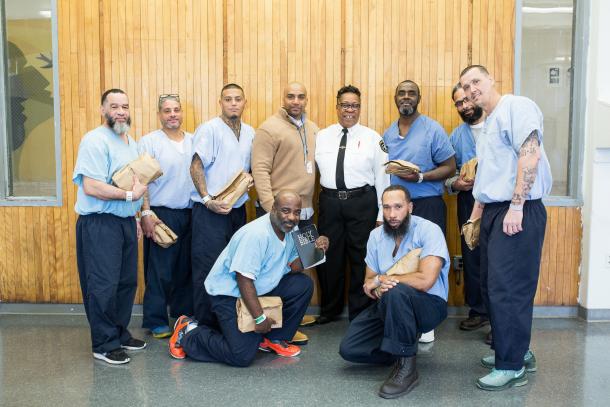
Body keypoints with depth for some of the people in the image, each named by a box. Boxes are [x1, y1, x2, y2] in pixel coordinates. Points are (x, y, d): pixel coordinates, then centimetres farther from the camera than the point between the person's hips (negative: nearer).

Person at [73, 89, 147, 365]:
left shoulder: (131, 143, 15)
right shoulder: (95, 141, -13)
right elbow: (91, 187, -23)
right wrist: (130, 195, -17)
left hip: (126, 222, 9)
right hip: (99, 224, -8)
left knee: (127, 282, 14)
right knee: (104, 285, -3)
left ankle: (119, 334, 28)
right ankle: (104, 344, 10)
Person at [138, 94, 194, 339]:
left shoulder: (193, 141, 11)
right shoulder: (149, 142, -3)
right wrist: (146, 213, -14)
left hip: (190, 214, 5)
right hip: (161, 214, -4)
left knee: (186, 269, 12)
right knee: (160, 272, 0)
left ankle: (183, 314, 26)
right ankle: (156, 322, 12)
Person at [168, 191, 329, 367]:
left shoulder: (289, 230, 2)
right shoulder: (256, 234, -27)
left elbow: (295, 267, 4)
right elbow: (243, 279, -28)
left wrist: (315, 250, -13)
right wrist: (260, 318, -25)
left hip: (261, 288, 8)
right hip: (229, 292, -8)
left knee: (304, 285, -7)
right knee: (242, 356, -17)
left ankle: (274, 339, 7)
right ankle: (189, 333, 5)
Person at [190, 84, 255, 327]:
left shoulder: (250, 133, 12)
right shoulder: (209, 129, -6)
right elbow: (196, 167, -11)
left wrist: (250, 176, -1)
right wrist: (208, 200, -17)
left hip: (238, 210, 6)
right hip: (211, 211, -6)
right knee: (208, 269, -3)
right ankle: (205, 325, 7)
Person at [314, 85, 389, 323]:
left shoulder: (372, 138, 2)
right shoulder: (322, 136, 9)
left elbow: (382, 177, 0)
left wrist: (382, 214, -3)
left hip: (362, 202, -2)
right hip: (330, 201, 3)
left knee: (361, 258, 4)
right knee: (329, 257, 12)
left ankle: (360, 312, 21)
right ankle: (330, 309, 31)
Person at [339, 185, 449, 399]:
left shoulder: (428, 230, -18)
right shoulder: (376, 236, 1)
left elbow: (425, 281, -30)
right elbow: (369, 283, 6)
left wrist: (382, 280, -17)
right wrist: (377, 290, -20)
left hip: (429, 305, -6)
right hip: (389, 306, 6)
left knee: (395, 293, -38)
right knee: (348, 349, -8)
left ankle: (407, 368, -21)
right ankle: (406, 346, 13)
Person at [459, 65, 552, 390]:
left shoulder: (516, 107, -8)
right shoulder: (488, 124, 20)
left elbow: (530, 155, -19)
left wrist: (516, 207, -22)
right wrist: (474, 217, 20)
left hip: (518, 212, -10)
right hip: (493, 211, 10)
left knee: (508, 290, -7)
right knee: (492, 287, 13)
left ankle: (511, 367, 4)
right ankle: (518, 351, 27)